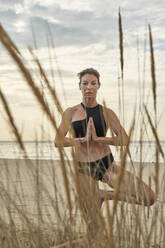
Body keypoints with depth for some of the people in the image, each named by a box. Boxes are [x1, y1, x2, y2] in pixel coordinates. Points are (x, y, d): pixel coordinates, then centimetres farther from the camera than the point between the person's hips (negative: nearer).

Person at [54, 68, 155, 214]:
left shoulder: (107, 113, 2)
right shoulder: (71, 113, 2)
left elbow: (124, 140, -7)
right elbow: (58, 141, -6)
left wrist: (98, 139, -19)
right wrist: (83, 139, -17)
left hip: (107, 164, 1)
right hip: (84, 169, -1)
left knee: (149, 198, -11)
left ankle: (106, 195, 8)